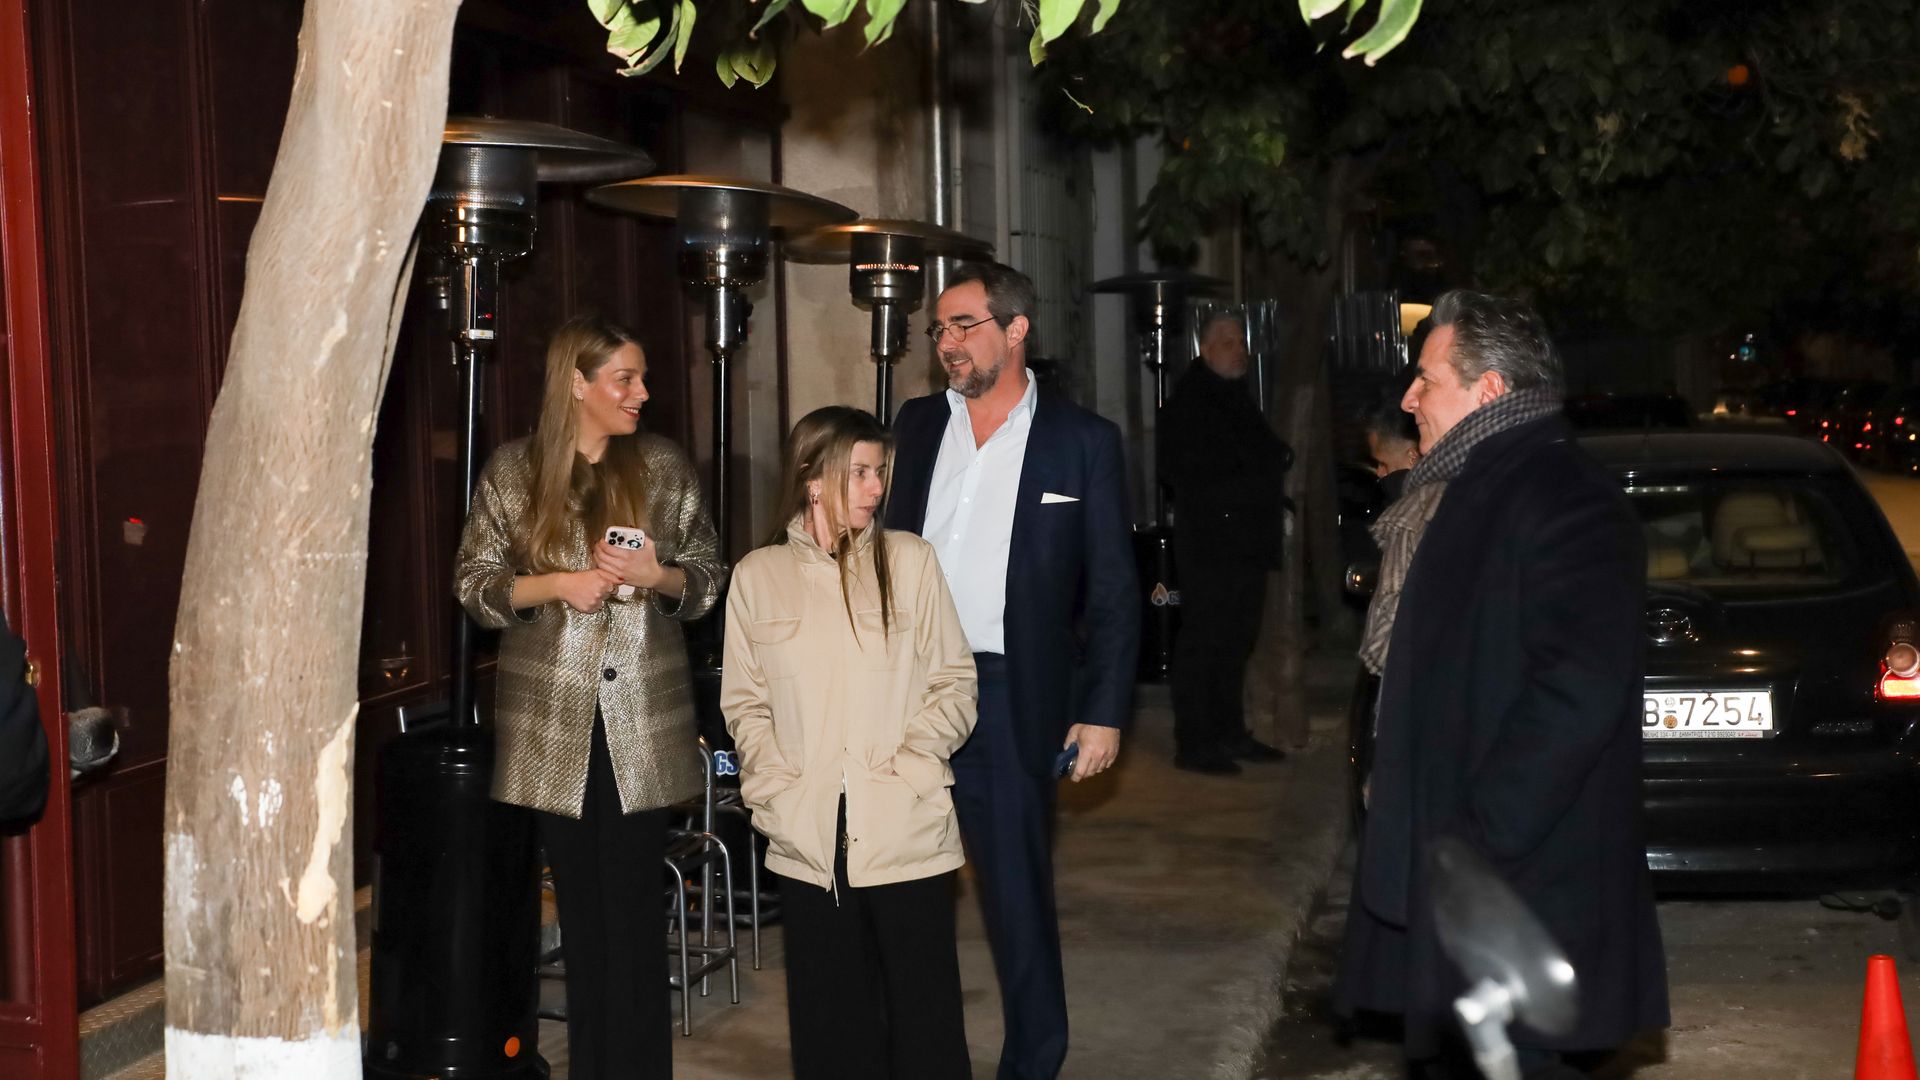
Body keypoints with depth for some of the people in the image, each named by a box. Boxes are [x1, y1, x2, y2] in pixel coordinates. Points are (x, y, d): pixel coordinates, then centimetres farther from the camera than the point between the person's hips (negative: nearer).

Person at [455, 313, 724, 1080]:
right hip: (554, 723, 0)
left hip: (643, 721, 0)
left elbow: (709, 578, 7)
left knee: (634, 907, 0)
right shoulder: (512, 472, 1)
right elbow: (474, 585, 1)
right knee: (581, 903, 9)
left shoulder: (664, 466, 3)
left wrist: (657, 576, -13)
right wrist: (556, 585, -14)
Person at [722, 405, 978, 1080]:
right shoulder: (758, 576, 7)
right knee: (831, 1021, 7)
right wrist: (776, 789, -5)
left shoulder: (909, 560, 3)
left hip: (905, 832, -1)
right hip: (808, 840, 1)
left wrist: (910, 767, -10)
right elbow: (744, 702, 9)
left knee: (924, 1022, -1)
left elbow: (954, 682, 3)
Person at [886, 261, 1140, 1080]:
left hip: (1014, 698, -3)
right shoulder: (917, 425, 10)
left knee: (1018, 892, 3)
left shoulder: (1082, 441, -1)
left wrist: (1104, 712, -7)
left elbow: (1112, 590, -1)